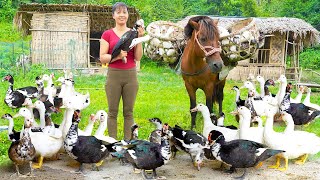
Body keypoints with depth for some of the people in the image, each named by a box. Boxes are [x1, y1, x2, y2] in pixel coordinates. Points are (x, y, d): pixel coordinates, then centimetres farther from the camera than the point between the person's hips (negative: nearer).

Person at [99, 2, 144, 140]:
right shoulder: (107, 34, 1)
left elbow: (138, 58, 0)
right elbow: (102, 58, -3)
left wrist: (139, 38, -9)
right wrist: (116, 56, -20)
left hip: (131, 75, 2)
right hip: (113, 75, -2)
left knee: (128, 112, 7)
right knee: (112, 112, 3)